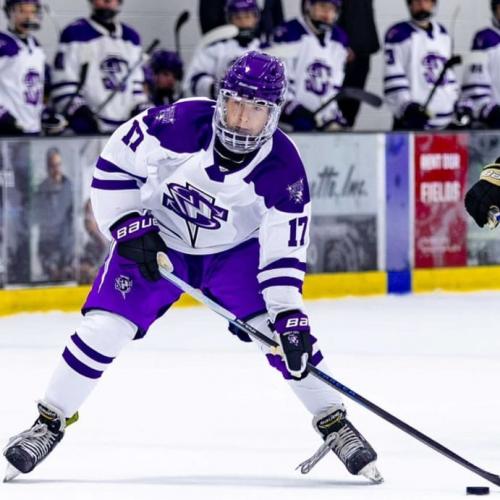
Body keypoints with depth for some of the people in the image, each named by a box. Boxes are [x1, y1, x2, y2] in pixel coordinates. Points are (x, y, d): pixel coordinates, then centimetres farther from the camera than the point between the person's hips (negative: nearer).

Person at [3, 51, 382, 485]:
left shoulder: (283, 170, -26)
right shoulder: (178, 124, -29)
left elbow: (284, 253, -22)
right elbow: (114, 164, -14)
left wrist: (289, 317, -31)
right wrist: (129, 228, -20)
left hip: (235, 250, 0)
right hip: (156, 240, 0)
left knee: (280, 328, -16)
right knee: (104, 328, -12)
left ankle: (335, 425, 0)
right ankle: (51, 421, 5)